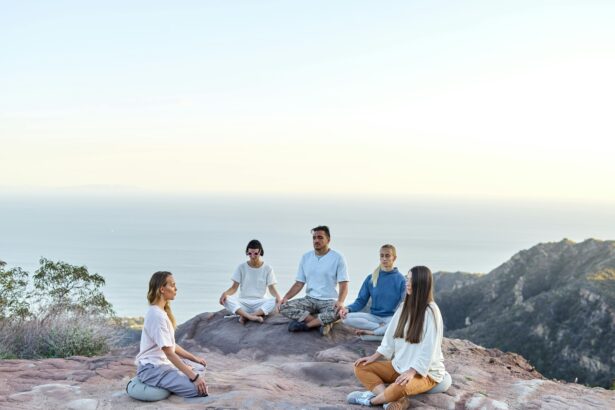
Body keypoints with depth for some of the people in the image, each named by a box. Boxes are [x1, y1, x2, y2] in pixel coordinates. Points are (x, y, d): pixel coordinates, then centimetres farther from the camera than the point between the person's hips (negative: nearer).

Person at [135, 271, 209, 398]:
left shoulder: (163, 312, 11)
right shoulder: (157, 315, -21)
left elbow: (171, 345, 16)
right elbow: (169, 352, -24)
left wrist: (194, 358, 14)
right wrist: (194, 377, -26)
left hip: (163, 362, 10)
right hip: (152, 369, -10)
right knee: (200, 389, -20)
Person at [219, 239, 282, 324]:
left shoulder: (267, 269, 3)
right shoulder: (241, 267, 4)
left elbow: (272, 288, -2)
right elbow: (234, 287, 1)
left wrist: (277, 296, -25)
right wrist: (225, 293, -22)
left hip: (259, 302, 0)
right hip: (243, 302, 0)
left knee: (275, 302, -32)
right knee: (226, 299, -29)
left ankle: (244, 316, -38)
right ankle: (251, 317, -44)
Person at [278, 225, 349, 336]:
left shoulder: (337, 257, -4)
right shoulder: (306, 257, 8)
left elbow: (343, 285, -9)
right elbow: (299, 284, 10)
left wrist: (340, 302, -29)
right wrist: (286, 297, -8)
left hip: (329, 301, -4)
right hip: (309, 299, 4)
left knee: (340, 312, -38)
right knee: (284, 307, -22)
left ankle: (305, 323, -22)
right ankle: (323, 322, -22)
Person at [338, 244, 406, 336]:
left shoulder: (400, 279, 0)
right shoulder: (371, 278, 8)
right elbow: (361, 301, 8)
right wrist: (348, 309, -13)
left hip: (392, 318, -2)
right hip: (374, 317, 3)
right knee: (346, 318, -23)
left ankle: (371, 331, -22)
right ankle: (382, 327, -19)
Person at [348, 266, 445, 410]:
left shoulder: (431, 311, -17)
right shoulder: (405, 306, 6)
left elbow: (428, 349, -21)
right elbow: (391, 335, 11)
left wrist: (411, 372, -27)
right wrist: (374, 357, 6)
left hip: (425, 372, -8)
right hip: (399, 365, 8)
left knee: (400, 387, -40)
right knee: (360, 367, -2)